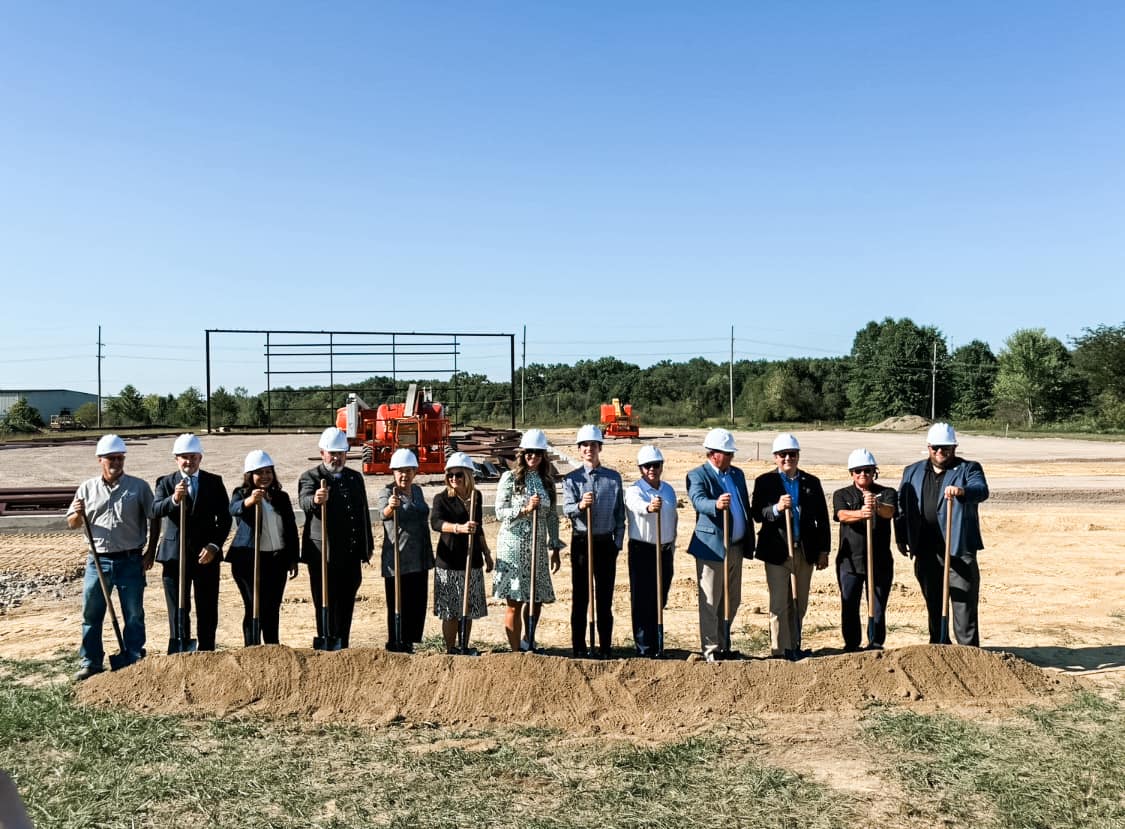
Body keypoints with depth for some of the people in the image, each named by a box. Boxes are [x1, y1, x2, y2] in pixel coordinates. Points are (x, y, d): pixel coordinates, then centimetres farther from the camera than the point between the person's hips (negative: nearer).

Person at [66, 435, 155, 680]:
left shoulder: (138, 487, -1)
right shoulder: (87, 488, 5)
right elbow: (72, 524, 11)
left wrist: (150, 552, -2)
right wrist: (78, 514, -12)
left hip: (131, 561, -2)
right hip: (98, 560, 2)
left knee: (134, 614, 5)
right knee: (91, 613, 9)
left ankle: (134, 662, 15)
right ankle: (91, 662, 21)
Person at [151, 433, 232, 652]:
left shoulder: (214, 482, 4)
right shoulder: (165, 482, 3)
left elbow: (225, 518, 3)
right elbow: (156, 511, -14)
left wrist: (214, 546, -9)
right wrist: (174, 499, -34)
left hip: (206, 554, 0)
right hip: (175, 554, 0)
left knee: (208, 611, 6)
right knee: (178, 611, 5)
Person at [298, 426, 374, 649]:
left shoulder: (355, 478, 13)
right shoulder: (310, 477, -4)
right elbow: (304, 502, -26)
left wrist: (367, 547, 16)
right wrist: (315, 500, -50)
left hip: (351, 556, 5)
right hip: (323, 556, -5)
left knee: (346, 606, 12)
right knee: (326, 607, 0)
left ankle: (343, 648, 23)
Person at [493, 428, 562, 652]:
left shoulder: (547, 480, 9)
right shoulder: (510, 477, -4)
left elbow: (552, 517, 11)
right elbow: (500, 512, -6)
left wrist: (555, 549, 9)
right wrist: (524, 509, -20)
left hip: (538, 546, 4)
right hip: (513, 544, -4)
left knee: (536, 600, 9)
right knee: (514, 603, -1)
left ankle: (527, 643, 32)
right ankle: (516, 650, 10)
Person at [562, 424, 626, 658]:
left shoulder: (613, 478, 8)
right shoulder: (572, 479, 3)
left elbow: (620, 513, 9)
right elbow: (566, 509, -10)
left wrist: (618, 542, 3)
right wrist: (580, 505, -31)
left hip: (606, 542, 1)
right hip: (581, 541, -1)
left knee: (605, 597, 5)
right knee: (580, 596, 3)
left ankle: (605, 647, 13)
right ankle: (579, 647, 11)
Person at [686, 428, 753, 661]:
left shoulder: (737, 474, 14)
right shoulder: (697, 475, -8)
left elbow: (746, 508, 17)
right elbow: (698, 500, -27)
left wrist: (749, 543, 13)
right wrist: (716, 504, -48)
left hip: (736, 548, 7)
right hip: (712, 548, -7)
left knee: (732, 601, 14)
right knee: (710, 603, 0)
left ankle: (723, 646, 26)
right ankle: (711, 650, 8)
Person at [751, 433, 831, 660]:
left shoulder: (812, 482, 10)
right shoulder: (764, 481, 2)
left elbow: (822, 519, 10)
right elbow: (757, 514, -7)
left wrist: (823, 551, 6)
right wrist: (776, 508, -25)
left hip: (805, 551, 3)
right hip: (777, 551, -3)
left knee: (800, 604, 10)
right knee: (779, 604, 0)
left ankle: (794, 646, 21)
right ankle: (779, 649, 6)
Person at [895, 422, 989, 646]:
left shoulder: (968, 468, 2)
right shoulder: (912, 472, 13)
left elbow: (982, 490, -18)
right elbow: (902, 506, 13)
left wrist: (962, 491, -40)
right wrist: (901, 538, 6)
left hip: (959, 549, -4)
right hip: (926, 550, 4)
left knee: (964, 602, -4)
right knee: (933, 603, 13)